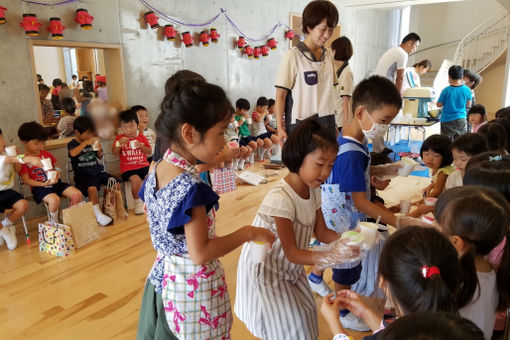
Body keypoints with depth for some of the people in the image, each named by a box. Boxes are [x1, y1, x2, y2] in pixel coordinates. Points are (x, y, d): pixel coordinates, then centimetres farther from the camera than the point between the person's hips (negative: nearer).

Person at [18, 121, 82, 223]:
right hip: (39, 187, -6)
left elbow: (55, 166, 24)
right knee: (54, 199, -36)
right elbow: (26, 180, -9)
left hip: (56, 182, 6)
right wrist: (44, 184, -20)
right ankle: (54, 222, -9)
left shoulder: (46, 154, 14)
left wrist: (57, 172, 0)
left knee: (77, 194, -12)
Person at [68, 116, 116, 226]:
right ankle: (98, 215, -21)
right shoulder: (72, 144, -1)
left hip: (97, 171, 5)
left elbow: (99, 157, 22)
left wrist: (99, 151, 0)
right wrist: (86, 143, -26)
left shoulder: (92, 141, 12)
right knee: (92, 188, -34)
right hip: (83, 175, -5)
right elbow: (73, 153, -26)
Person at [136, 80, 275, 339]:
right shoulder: (191, 188, -29)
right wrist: (248, 233, -18)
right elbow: (201, 254, -25)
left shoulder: (156, 171, -4)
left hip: (165, 276, 8)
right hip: (194, 287, -7)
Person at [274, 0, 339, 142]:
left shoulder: (328, 55, 10)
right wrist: (280, 127, -10)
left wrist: (333, 124, 14)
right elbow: (280, 95, -7)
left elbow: (327, 91, 15)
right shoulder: (293, 56, -7)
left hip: (326, 122, 5)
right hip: (301, 125, -5)